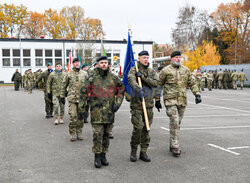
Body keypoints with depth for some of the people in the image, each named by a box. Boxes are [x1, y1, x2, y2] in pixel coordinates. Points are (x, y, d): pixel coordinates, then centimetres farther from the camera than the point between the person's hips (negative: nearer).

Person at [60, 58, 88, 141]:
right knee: (73, 116, -6)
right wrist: (62, 96, 9)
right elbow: (64, 85, 10)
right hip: (72, 98, -2)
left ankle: (79, 133, 19)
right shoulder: (69, 74, 3)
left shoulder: (84, 74, 8)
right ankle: (73, 134, 6)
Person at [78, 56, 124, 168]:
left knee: (106, 134, 10)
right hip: (96, 109, -3)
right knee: (98, 134, -8)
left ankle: (103, 155, 22)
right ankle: (97, 157, 4)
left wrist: (117, 103, 1)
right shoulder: (92, 78, -1)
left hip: (109, 110, 3)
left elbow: (121, 91, 16)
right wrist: (81, 109, -2)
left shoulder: (113, 78, 7)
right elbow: (83, 93, 0)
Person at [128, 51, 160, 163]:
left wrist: (142, 77, -15)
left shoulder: (152, 72, 13)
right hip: (137, 104, -4)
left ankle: (143, 152, 17)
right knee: (138, 128, -9)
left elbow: (155, 83, -5)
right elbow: (131, 81, -22)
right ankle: (133, 151, 10)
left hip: (149, 104, 5)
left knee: (146, 129, 7)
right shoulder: (133, 70, -1)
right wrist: (138, 89, -42)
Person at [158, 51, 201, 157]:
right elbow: (159, 84, 5)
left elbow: (192, 83, 16)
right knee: (174, 122, -13)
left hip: (182, 100, 5)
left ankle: (172, 145, 23)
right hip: (170, 100, -5)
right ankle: (175, 147, -9)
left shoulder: (186, 70, 12)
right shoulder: (166, 70, -1)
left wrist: (197, 94, 2)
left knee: (178, 123, 11)